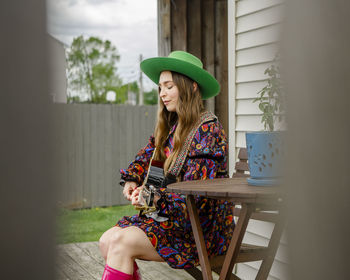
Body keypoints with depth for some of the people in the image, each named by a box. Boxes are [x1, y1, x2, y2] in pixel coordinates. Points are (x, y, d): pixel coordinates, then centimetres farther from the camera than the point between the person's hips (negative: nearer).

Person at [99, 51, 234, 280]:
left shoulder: (208, 129, -14)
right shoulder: (170, 128, 11)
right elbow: (147, 155, 26)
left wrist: (158, 197, -26)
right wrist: (131, 179, 7)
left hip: (202, 227, -8)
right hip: (171, 216, 8)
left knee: (121, 242, -22)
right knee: (107, 240, -9)